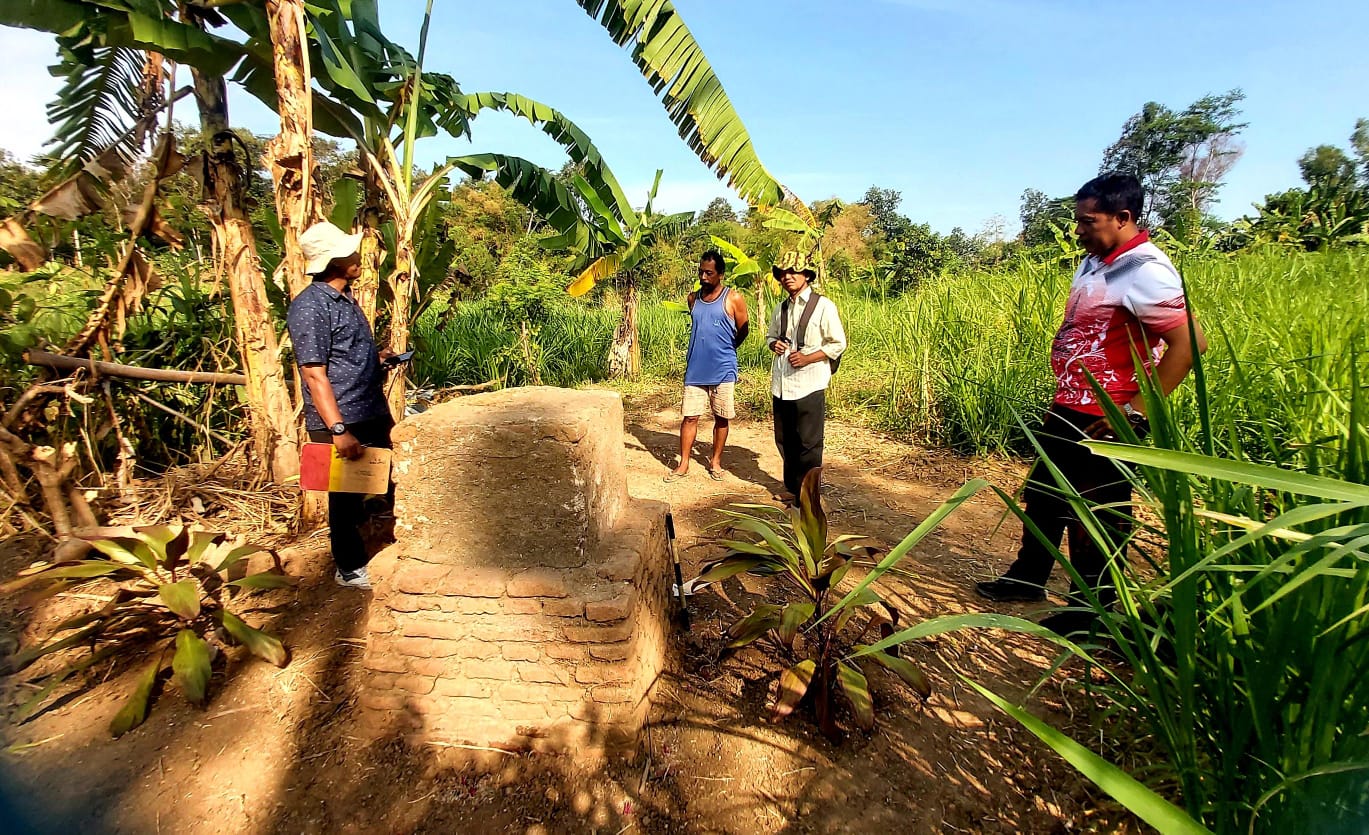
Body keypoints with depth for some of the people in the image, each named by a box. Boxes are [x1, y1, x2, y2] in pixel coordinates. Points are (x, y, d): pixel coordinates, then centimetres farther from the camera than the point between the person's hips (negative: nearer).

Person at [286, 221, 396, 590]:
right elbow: (314, 374, -21)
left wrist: (376, 358, 10)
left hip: (373, 414, 9)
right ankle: (350, 569, 24)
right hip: (342, 422, -8)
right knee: (346, 496, 6)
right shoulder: (309, 307, -17)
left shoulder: (345, 298, 12)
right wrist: (338, 430, -24)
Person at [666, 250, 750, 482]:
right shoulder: (693, 298, 8)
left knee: (721, 418, 8)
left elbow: (743, 331, 5)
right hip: (695, 370, 3)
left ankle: (716, 461, 24)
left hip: (723, 370, -3)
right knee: (689, 417, 2)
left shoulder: (734, 299, -5)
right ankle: (683, 464, 11)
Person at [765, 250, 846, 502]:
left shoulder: (823, 306, -6)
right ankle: (792, 488, 30)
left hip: (809, 385, -6)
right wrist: (774, 345, 1)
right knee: (785, 440, 14)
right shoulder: (781, 308, 12)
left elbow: (838, 344, -6)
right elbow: (770, 336, 25)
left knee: (808, 443, 1)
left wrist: (808, 358, -16)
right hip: (781, 384, 6)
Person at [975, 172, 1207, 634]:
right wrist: (1064, 396, 14)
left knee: (1096, 516, 5)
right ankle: (1028, 577, 37)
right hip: (1067, 410, 9)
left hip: (1104, 422, -9)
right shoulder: (1092, 264, 10)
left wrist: (1135, 410, -23)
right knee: (1042, 495, 19)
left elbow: (1190, 342, -24)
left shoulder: (1144, 272, -18)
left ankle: (1089, 611, 23)